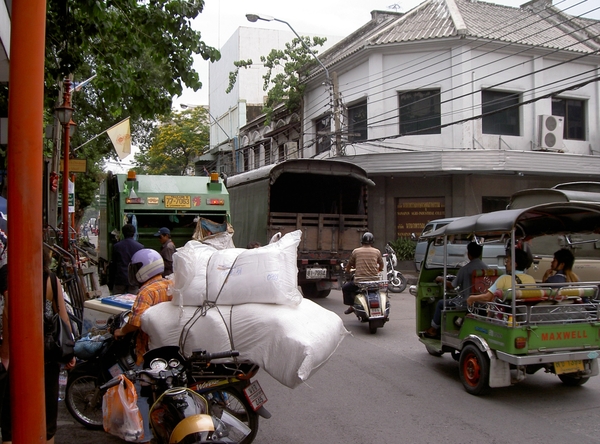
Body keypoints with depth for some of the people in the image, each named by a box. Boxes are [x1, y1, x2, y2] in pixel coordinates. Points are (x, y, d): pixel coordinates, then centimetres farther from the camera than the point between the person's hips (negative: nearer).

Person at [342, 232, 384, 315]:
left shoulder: (356, 251, 2)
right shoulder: (377, 251, 5)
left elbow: (349, 265, 13)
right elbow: (381, 265, 22)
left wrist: (347, 270, 37)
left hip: (359, 281, -2)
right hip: (374, 280, 2)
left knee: (345, 288, 23)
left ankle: (351, 305, 15)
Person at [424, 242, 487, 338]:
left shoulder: (465, 269, -19)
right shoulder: (485, 267, -1)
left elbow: (452, 285, -8)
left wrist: (442, 279, 11)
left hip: (466, 302, -7)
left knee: (440, 303, 13)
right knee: (453, 301, 32)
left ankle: (433, 329, 23)